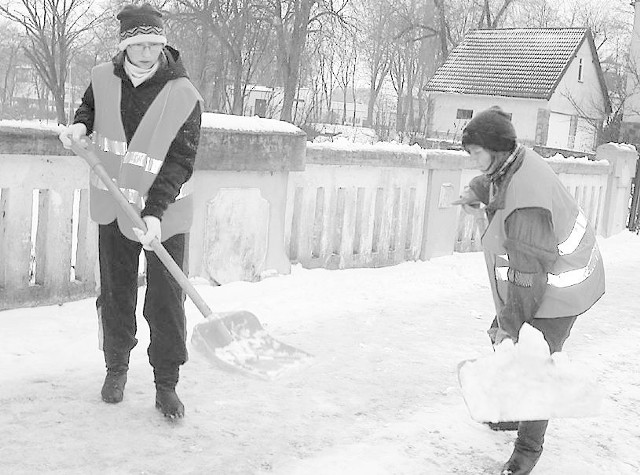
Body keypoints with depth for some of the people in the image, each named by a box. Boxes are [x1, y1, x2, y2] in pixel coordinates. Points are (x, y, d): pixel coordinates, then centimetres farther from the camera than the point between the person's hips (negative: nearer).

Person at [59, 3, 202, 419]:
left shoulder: (183, 96, -16)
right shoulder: (104, 78, -2)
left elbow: (181, 162, -18)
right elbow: (90, 107, 21)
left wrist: (155, 211, -26)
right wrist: (80, 124, -3)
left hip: (164, 214, -4)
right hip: (114, 208, 4)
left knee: (167, 303, -1)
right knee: (115, 295, 14)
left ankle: (167, 385, 14)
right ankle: (116, 368, 33)